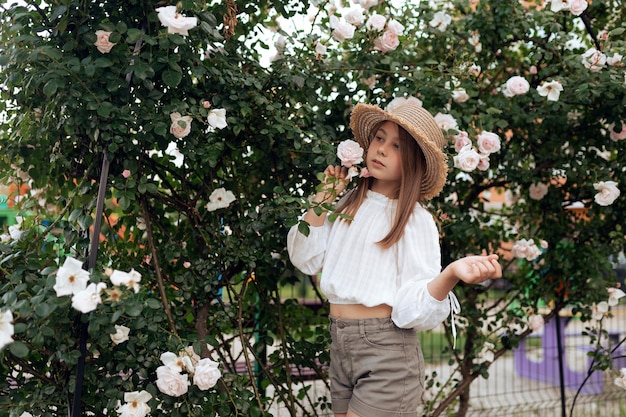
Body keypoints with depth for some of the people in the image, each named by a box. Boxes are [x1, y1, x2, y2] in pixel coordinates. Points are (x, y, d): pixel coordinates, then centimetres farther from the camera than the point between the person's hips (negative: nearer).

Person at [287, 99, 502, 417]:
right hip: (339, 346, 6)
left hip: (387, 354, -5)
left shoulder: (416, 221, -8)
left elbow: (412, 309, -15)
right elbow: (306, 259, 4)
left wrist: (451, 273, -33)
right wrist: (323, 197, 2)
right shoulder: (348, 204, 8)